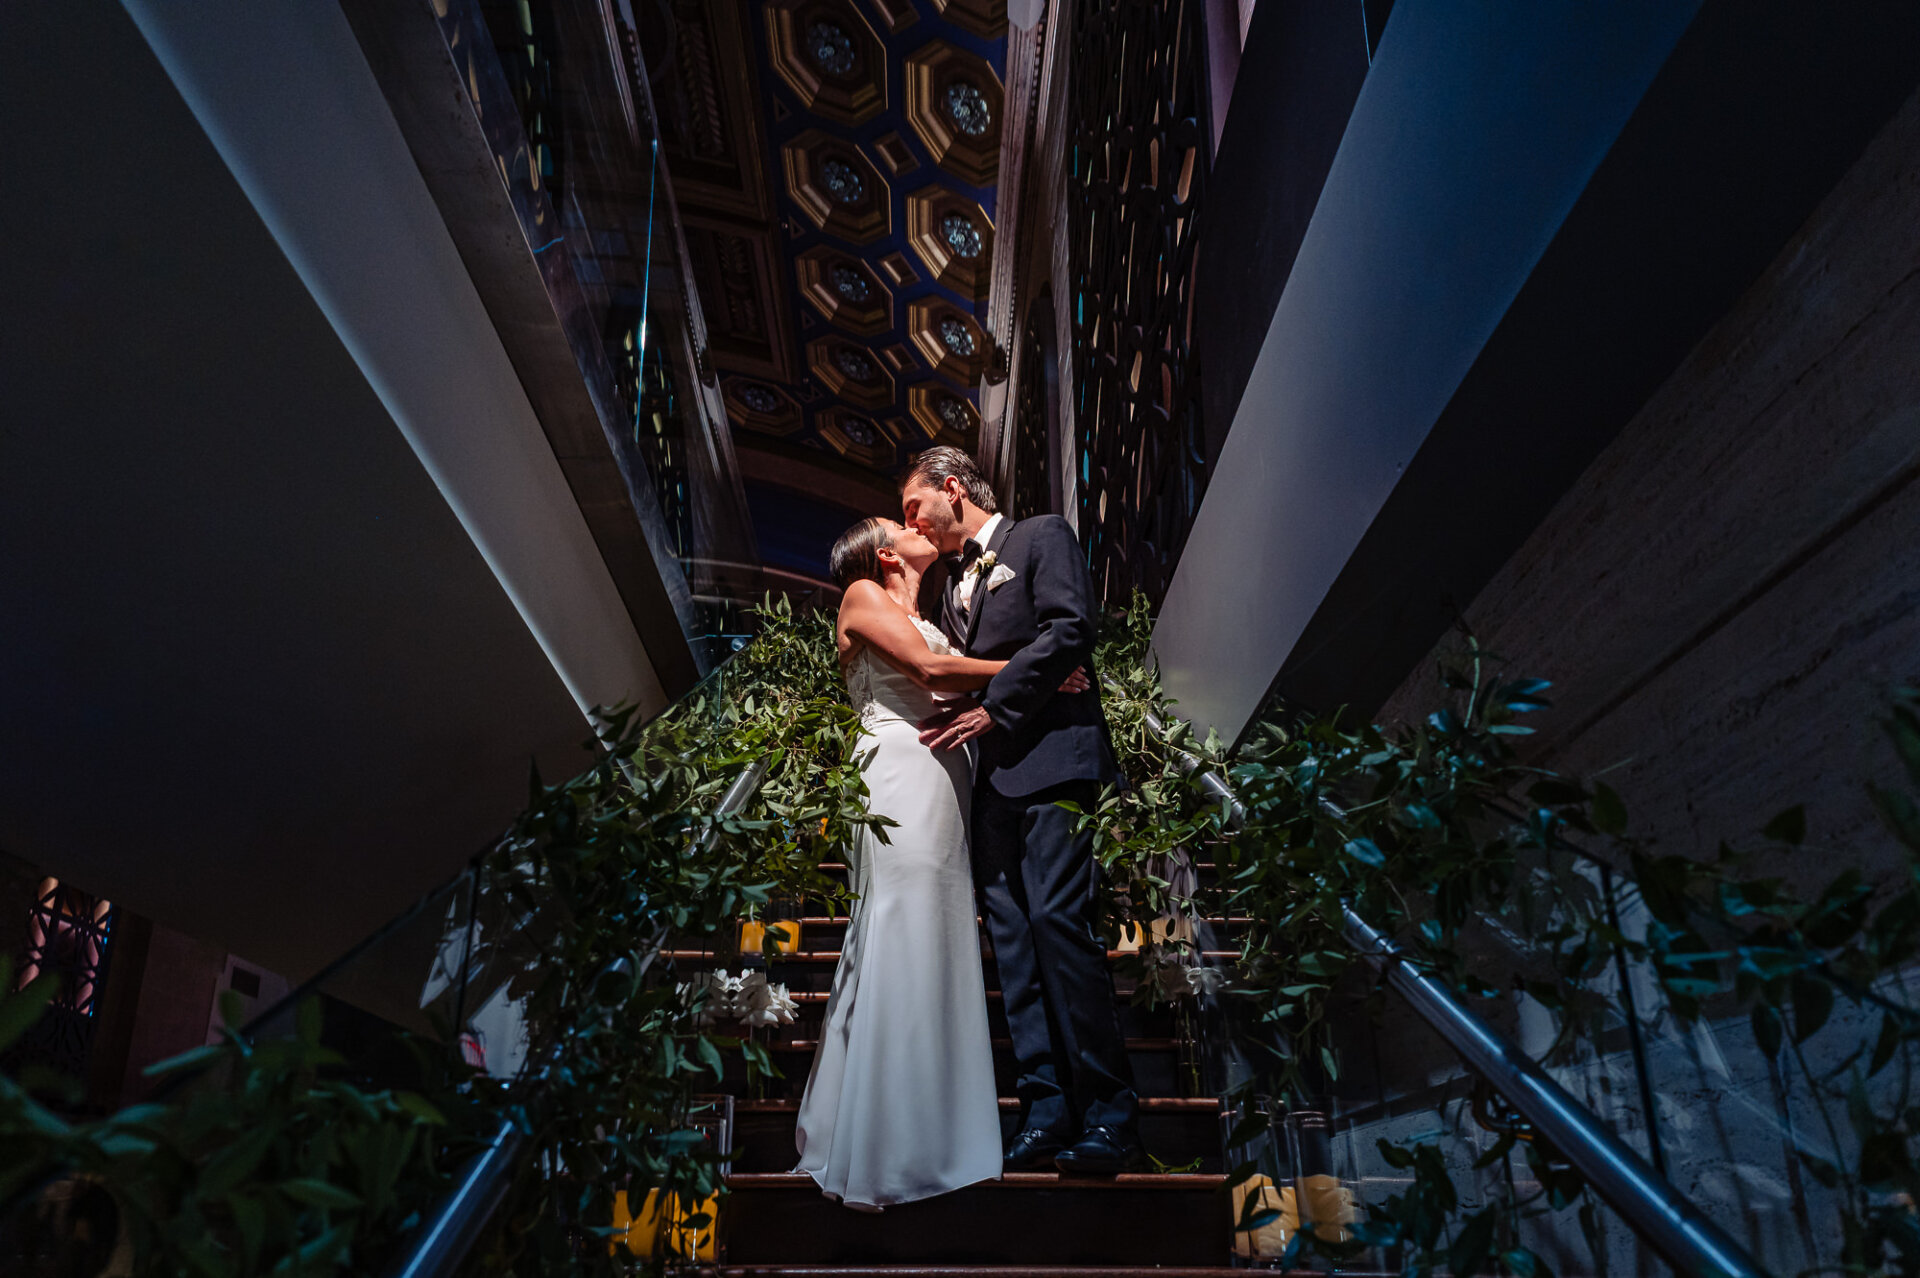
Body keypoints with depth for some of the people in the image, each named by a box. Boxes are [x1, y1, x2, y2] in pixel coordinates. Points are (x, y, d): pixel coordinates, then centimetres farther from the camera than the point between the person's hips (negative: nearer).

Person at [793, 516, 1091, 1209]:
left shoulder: (919, 615, 29)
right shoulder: (863, 594, 3)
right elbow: (930, 669, -9)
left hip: (940, 780, 8)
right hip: (900, 772, -8)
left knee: (938, 949, 6)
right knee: (899, 948, -10)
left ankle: (932, 1140, 12)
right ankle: (876, 1156, -5)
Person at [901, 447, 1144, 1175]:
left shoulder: (1041, 537, 5)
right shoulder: (952, 579, 26)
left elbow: (1069, 630, -9)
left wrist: (992, 710, -12)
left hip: (1048, 755, -7)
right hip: (987, 771, 7)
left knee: (1057, 918, -14)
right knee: (1010, 934, 2)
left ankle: (1109, 1114, -8)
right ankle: (1047, 1110, 5)